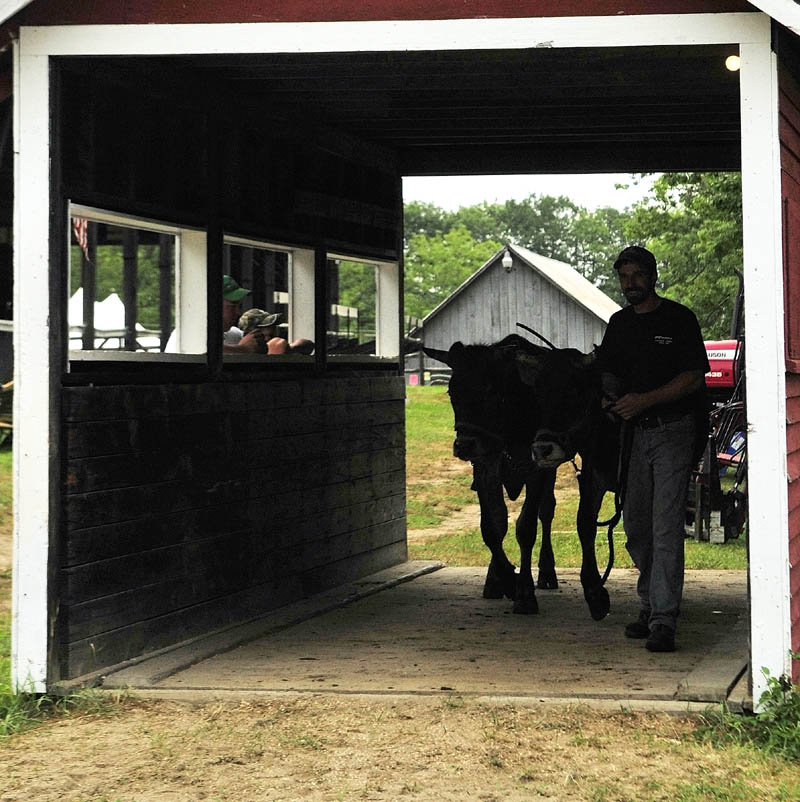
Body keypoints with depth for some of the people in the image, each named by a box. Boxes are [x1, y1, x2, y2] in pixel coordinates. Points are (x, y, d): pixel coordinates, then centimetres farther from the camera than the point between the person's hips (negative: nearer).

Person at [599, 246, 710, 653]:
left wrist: (644, 400, -16)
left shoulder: (678, 318, -3)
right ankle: (650, 603, 25)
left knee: (666, 526, -11)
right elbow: (608, 372, 22)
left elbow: (694, 377, -8)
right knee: (635, 526, 10)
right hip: (633, 432, 6)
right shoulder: (619, 323, 14)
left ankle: (663, 620, -13)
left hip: (673, 430, -6)